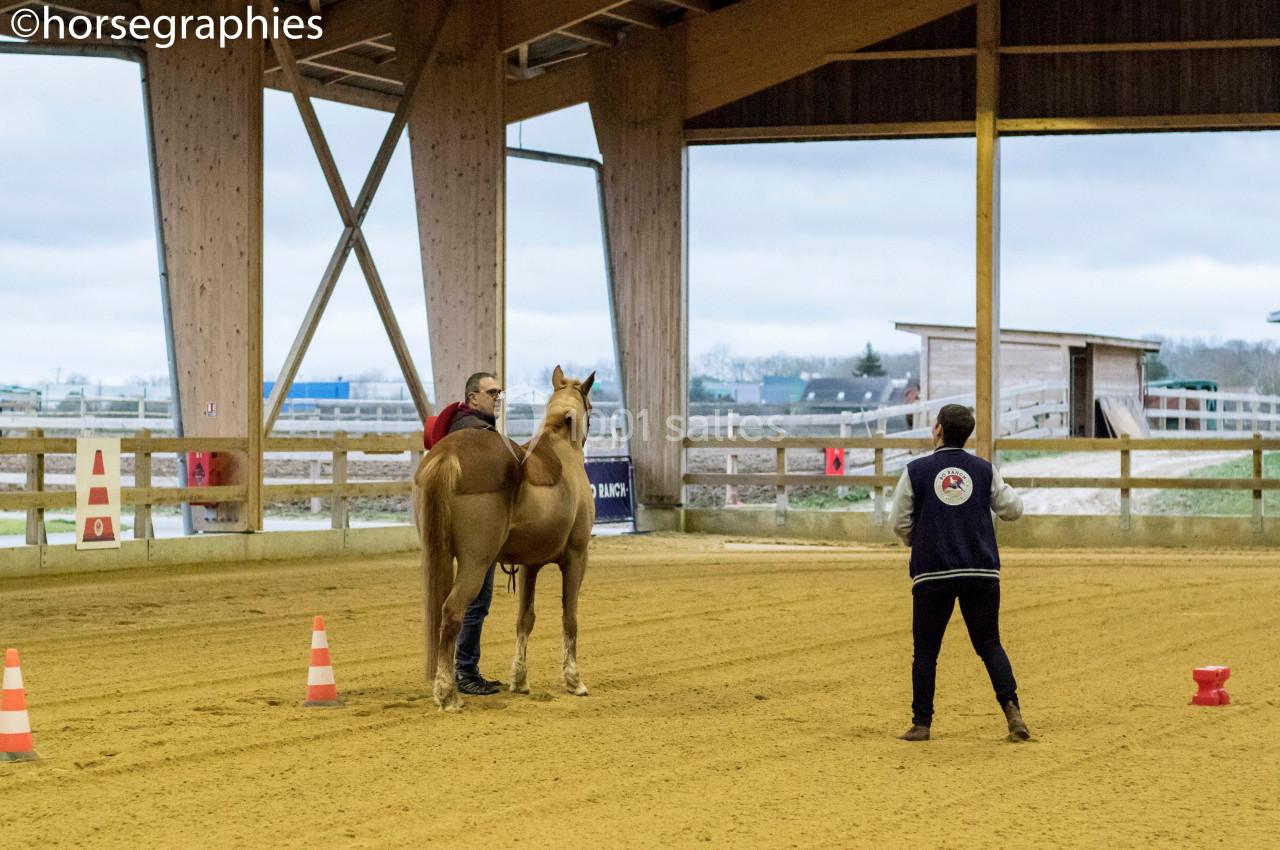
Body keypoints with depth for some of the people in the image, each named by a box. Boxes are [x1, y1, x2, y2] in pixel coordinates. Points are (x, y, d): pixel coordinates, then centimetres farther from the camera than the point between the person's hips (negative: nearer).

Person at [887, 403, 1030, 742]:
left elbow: (899, 523, 2)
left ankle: (921, 723, 8)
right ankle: (1011, 708, -9)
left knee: (925, 650, 7)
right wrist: (1004, 488, 32)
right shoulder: (984, 470, 5)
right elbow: (1013, 509, 11)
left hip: (932, 574, -2)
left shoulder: (916, 470, 0)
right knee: (989, 644, 9)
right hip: (982, 573, 2)